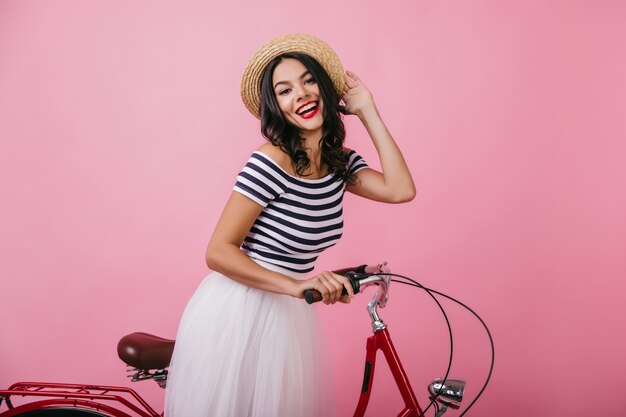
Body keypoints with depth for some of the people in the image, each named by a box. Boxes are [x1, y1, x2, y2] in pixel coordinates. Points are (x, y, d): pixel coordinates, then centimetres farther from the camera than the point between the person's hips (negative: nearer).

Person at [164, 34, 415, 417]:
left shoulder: (341, 161, 3)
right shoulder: (271, 161, -19)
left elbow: (401, 189, -12)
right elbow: (219, 252, -20)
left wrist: (368, 112, -5)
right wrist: (297, 285, -31)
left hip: (285, 311, 7)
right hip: (239, 310, -7)